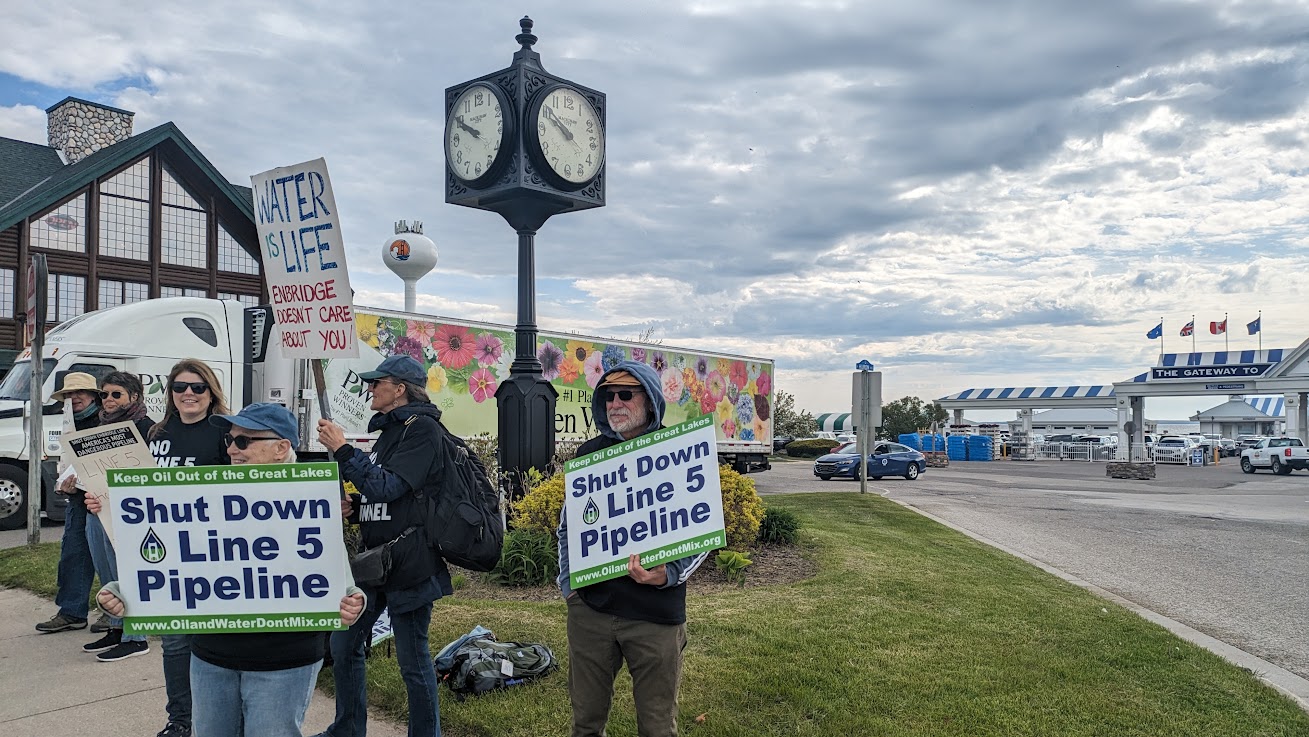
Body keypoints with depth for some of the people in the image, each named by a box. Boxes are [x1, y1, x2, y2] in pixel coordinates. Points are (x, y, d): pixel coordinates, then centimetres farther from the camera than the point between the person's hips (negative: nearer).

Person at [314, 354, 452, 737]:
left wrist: (342, 449, -17)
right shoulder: (391, 430, 16)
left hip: (410, 565, -10)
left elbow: (386, 487, -20)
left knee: (412, 659, 0)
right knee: (343, 645, 16)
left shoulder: (422, 427, -12)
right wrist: (353, 508, 6)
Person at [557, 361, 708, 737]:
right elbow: (568, 524, 16)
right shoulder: (588, 454, 6)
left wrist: (668, 574, -18)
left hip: (656, 615, -3)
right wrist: (568, 582, 4)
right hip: (589, 608, 3)